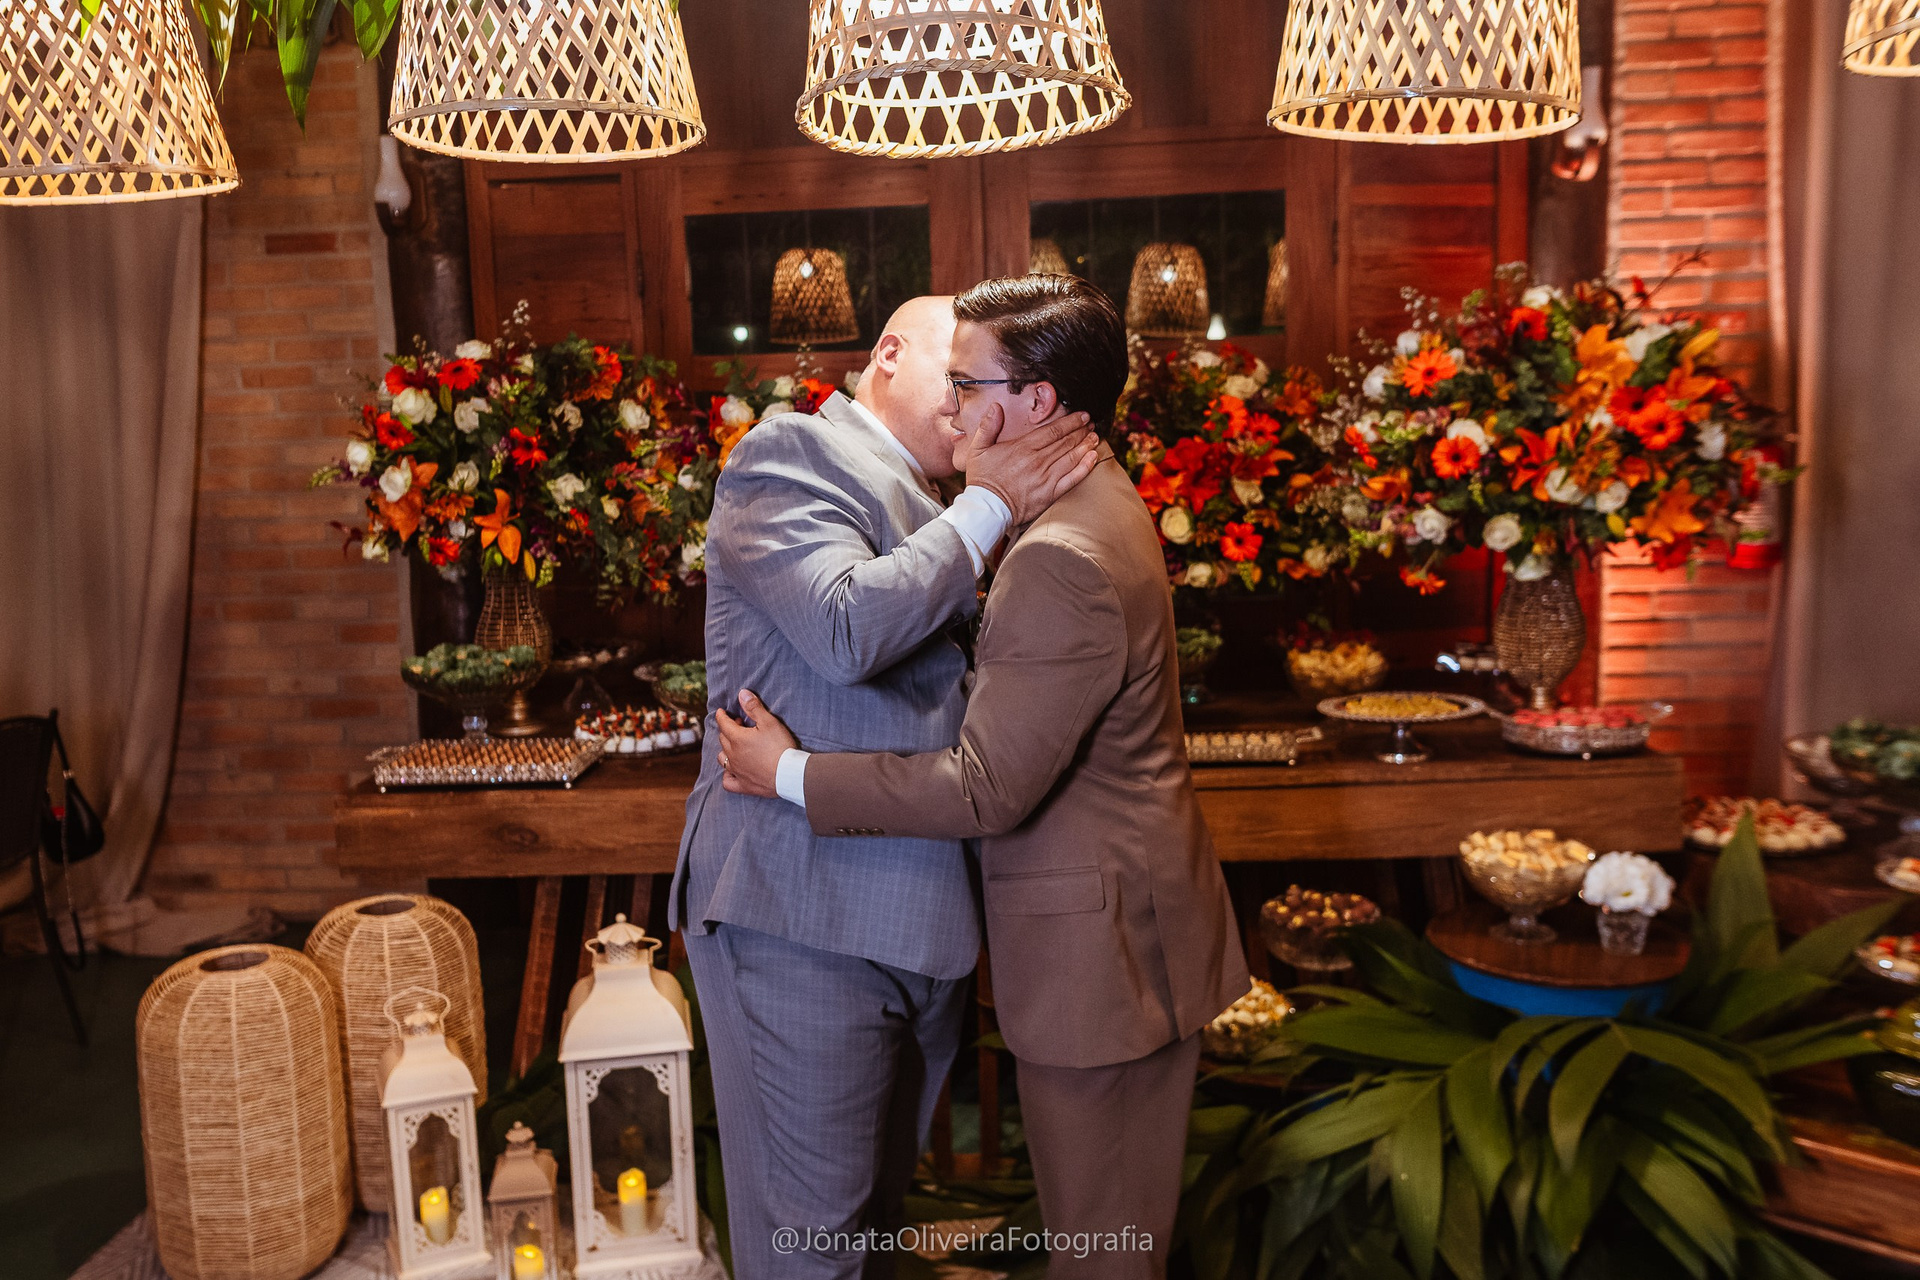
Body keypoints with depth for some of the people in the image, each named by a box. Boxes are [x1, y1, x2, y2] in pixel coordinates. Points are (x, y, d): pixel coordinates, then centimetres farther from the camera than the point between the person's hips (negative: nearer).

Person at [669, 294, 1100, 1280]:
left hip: (914, 920, 9)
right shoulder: (794, 451, -7)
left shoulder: (924, 511, 20)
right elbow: (847, 629, -24)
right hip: (805, 914, -9)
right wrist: (989, 507, -14)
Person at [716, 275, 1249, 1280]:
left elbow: (985, 786, -27)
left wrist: (792, 773, -19)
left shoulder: (1064, 564, -27)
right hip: (1130, 916, 10)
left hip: (1098, 943, -10)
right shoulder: (1092, 500, 7)